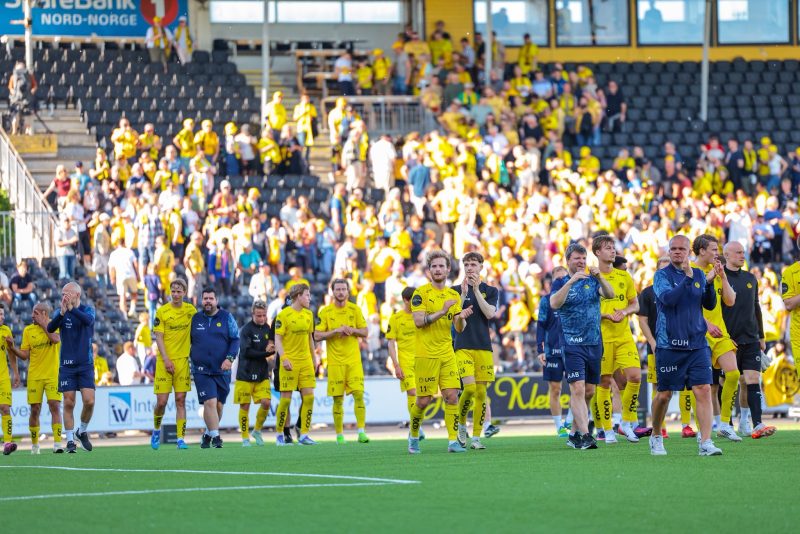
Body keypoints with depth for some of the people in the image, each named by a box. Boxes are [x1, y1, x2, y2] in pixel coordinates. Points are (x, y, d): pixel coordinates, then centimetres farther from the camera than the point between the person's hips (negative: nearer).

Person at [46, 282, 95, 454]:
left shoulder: (88, 310, -1)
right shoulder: (61, 312, 1)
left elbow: (88, 320, -25)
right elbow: (50, 328, -17)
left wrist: (71, 309, -38)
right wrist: (62, 313, -34)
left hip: (85, 364, -1)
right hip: (67, 365, 1)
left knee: (89, 401, -9)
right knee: (69, 403, -2)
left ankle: (82, 431, 15)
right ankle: (70, 441, 6)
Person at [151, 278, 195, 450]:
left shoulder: (191, 310, 5)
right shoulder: (162, 312, -3)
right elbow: (158, 337, -5)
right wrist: (166, 360, -13)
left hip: (183, 360, 2)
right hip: (164, 360, -2)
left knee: (181, 400, -1)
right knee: (161, 401, -4)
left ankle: (181, 438, 0)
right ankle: (156, 430, 23)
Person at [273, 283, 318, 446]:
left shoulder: (308, 314, 11)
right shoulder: (283, 315, -8)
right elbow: (277, 339, -10)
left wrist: (314, 358, 19)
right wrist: (284, 358, -20)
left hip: (306, 361, 6)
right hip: (290, 362, -6)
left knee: (309, 397, -2)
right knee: (286, 399, -4)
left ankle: (304, 435, 4)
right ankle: (279, 434, 10)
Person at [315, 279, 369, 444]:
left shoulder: (355, 310, 6)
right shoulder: (325, 312, 1)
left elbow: (364, 332, 8)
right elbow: (317, 336, -4)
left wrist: (351, 330, -11)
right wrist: (336, 331, -15)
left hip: (354, 360, 1)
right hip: (335, 361, -1)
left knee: (358, 394, -12)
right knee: (338, 399, 1)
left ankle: (361, 431, -11)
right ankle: (339, 435, 10)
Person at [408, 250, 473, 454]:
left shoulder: (454, 295, 12)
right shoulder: (421, 293, -4)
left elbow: (459, 328, 9)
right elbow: (418, 321, -16)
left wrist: (462, 317, -13)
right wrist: (442, 311, -23)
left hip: (447, 353, 4)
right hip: (425, 354, -4)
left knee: (452, 396, -6)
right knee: (423, 400, -1)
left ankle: (453, 440, -3)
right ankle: (413, 436, 20)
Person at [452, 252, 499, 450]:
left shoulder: (490, 291, 9)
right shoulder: (456, 290, 7)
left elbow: (489, 313, -7)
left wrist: (476, 290, -12)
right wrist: (463, 294, -15)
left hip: (484, 347, 2)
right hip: (463, 346, -2)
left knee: (481, 393, 0)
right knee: (469, 387, -18)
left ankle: (476, 437, 6)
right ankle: (461, 424, 6)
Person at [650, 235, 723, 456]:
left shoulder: (698, 275, 10)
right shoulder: (662, 275, -1)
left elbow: (710, 305, 6)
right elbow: (667, 298, -19)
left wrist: (709, 282, -9)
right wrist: (688, 279, -25)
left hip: (697, 344, 3)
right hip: (669, 344, -3)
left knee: (704, 390, -10)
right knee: (664, 395, 5)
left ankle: (705, 442, -12)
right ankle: (656, 437, 27)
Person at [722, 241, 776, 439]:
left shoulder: (750, 278, 13)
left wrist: (761, 337, 19)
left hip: (750, 340, 4)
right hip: (729, 340, -4)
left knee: (753, 381, -6)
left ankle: (756, 425, -11)